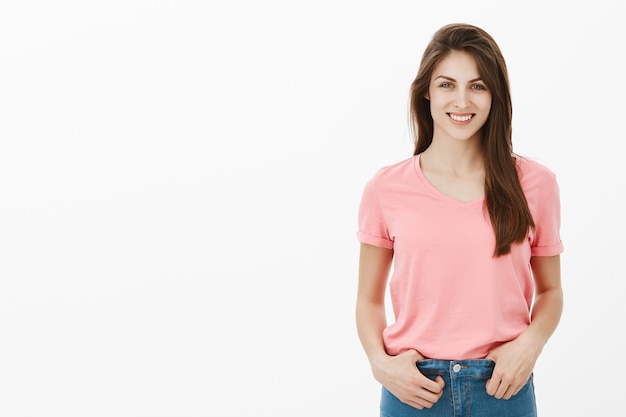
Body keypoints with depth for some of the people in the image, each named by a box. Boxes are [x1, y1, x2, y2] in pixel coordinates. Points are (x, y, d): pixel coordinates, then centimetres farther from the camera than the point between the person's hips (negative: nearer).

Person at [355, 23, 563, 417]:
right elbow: (369, 299, 5)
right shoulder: (385, 188, -2)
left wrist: (530, 344, -10)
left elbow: (550, 291, 8)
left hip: (503, 385, 0)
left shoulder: (534, 183, -1)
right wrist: (380, 362, -11)